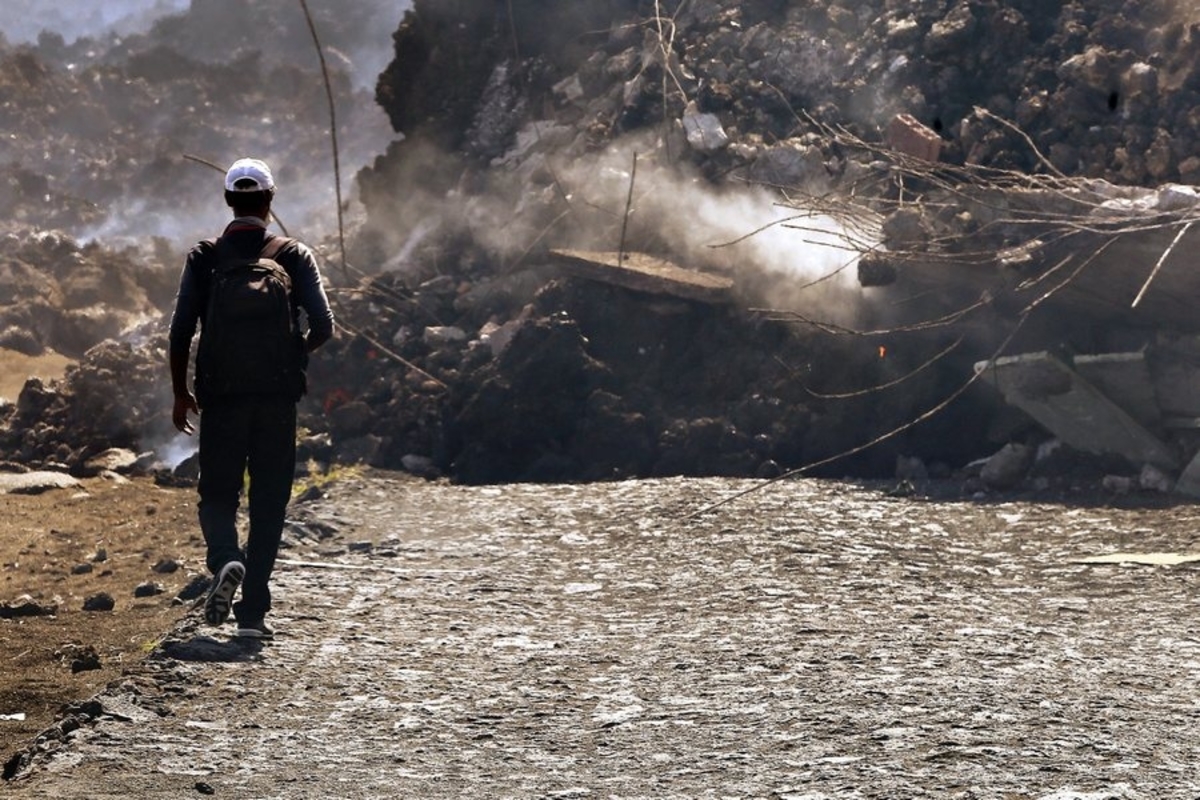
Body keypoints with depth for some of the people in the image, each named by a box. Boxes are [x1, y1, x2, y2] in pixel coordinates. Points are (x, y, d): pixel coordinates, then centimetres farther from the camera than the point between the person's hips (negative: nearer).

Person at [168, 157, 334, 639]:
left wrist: (180, 392, 8)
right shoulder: (294, 256, 1)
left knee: (217, 494, 10)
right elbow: (322, 327, -5)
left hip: (221, 396, 0)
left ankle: (226, 560, -21)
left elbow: (180, 331, -4)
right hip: (277, 396, 0)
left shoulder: (204, 257, 1)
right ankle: (253, 610, 5)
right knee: (269, 502, 8)